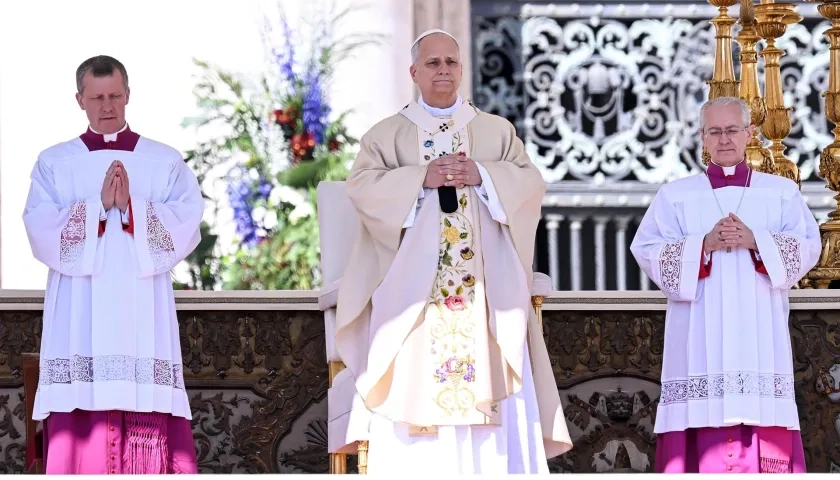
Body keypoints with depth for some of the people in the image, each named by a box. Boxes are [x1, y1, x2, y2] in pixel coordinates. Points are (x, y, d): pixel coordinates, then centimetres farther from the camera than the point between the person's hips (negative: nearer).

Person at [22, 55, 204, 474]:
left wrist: (131, 207, -14)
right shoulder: (53, 164, 11)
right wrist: (99, 204, -13)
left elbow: (186, 227, -2)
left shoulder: (166, 163, 11)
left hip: (143, 315, 0)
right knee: (80, 419, -8)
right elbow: (42, 231, -2)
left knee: (149, 416, -7)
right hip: (79, 319, 0)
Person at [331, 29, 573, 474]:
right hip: (412, 288, -1)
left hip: (484, 288, 1)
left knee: (492, 391, -6)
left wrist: (482, 176, -12)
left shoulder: (497, 131, 15)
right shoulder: (386, 134, 11)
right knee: (412, 392, -8)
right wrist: (421, 178, -15)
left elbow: (531, 182, 5)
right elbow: (361, 186, -4)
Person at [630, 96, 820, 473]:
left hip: (760, 338, 0)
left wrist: (755, 241, -13)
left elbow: (808, 247, 2)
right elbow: (647, 251, 1)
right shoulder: (675, 196, 12)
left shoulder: (781, 193, 14)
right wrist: (704, 244, -13)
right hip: (700, 340, 0)